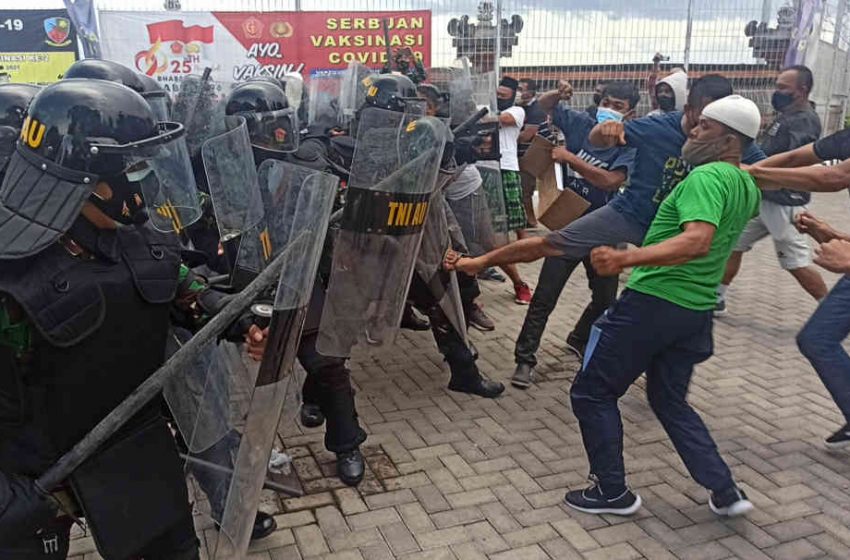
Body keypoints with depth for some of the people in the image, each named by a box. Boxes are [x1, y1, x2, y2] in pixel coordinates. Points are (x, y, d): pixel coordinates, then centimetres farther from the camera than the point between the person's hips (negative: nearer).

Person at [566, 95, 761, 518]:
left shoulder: (706, 177, -17)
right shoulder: (747, 186, 11)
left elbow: (697, 242, -33)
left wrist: (626, 258, -42)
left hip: (654, 301, -9)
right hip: (696, 309, 9)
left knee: (592, 392, 6)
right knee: (670, 401, 23)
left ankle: (612, 492, 14)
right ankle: (725, 491, 19)